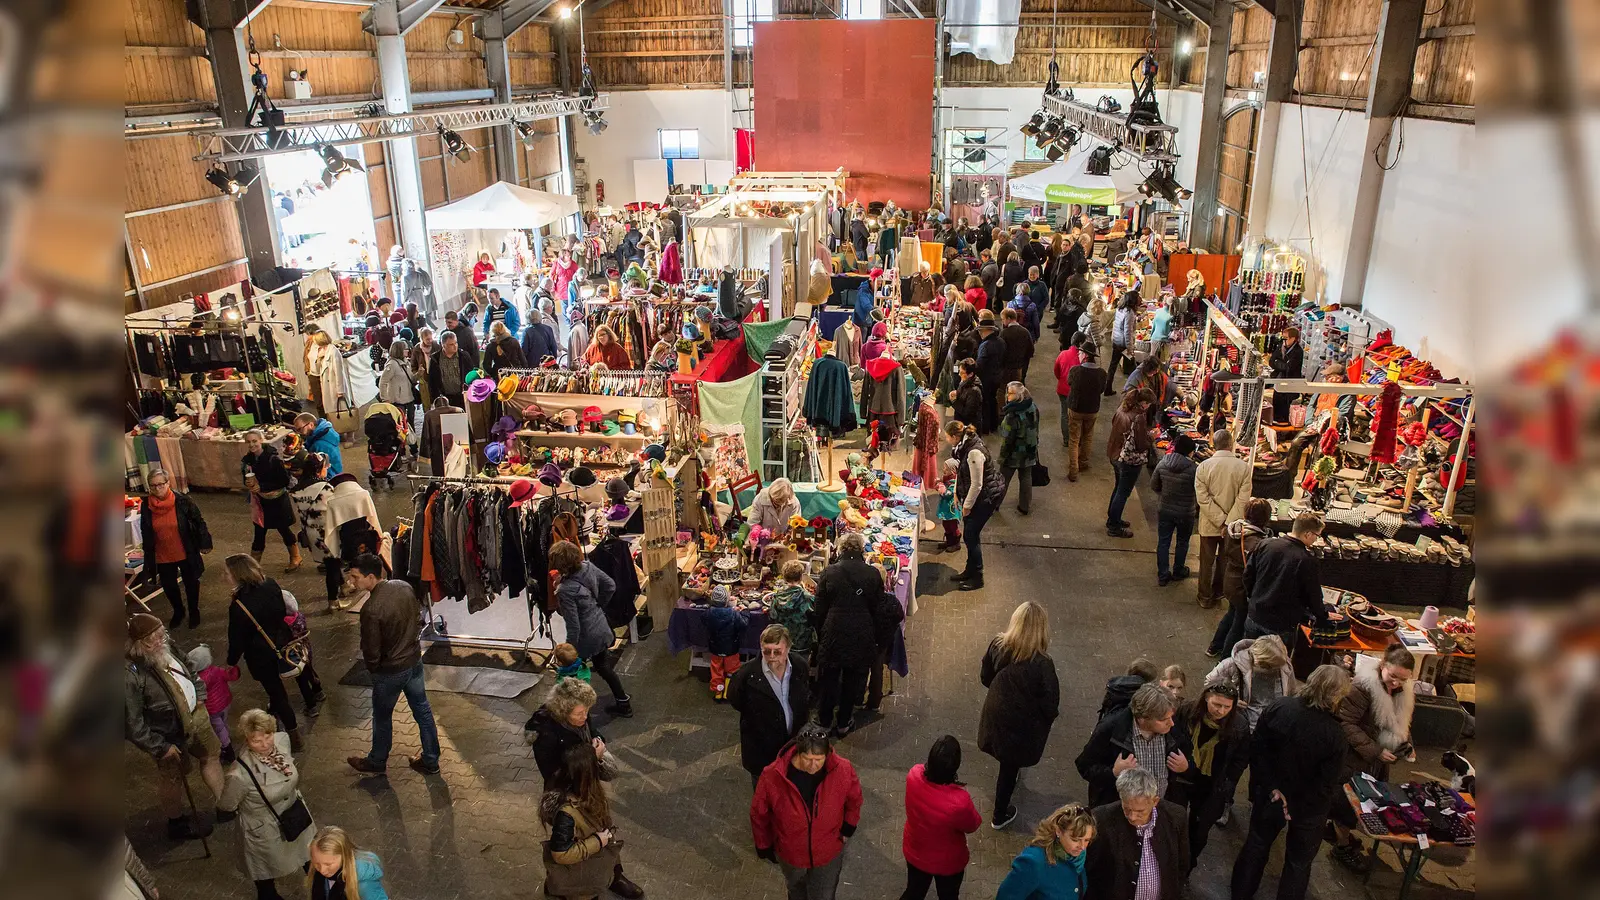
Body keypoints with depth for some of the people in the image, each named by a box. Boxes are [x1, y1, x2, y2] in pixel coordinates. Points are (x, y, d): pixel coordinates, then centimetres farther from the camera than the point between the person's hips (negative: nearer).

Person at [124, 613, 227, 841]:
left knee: (212, 755, 22)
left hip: (196, 716, 7)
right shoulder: (131, 675, -33)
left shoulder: (165, 648, -11)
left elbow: (189, 669, 12)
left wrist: (200, 695, 3)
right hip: (171, 736, -7)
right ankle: (177, 824, 41)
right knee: (172, 779, 15)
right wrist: (160, 748, -21)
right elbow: (132, 724, -27)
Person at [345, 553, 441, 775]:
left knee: (382, 717, 19)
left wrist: (373, 669, 0)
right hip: (414, 661, 6)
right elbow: (419, 619, 4)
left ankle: (377, 762, 42)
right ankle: (430, 760, 33)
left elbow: (371, 652, -21)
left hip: (390, 671, -6)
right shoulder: (404, 587, -11)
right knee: (422, 710, 19)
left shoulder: (371, 609, -30)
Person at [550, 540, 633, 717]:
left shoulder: (566, 590, -33)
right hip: (601, 627, 7)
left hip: (587, 637, -7)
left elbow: (573, 626, -26)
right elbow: (610, 585, 2)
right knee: (604, 668, 26)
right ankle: (623, 702, 38)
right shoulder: (588, 566, -14)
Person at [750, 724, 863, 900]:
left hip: (828, 853, 0)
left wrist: (847, 830, 2)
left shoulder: (843, 770, -29)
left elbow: (854, 800, -5)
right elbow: (759, 814, -12)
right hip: (790, 852, 0)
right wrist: (764, 846, -1)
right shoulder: (773, 776, -32)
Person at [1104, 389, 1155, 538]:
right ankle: (1113, 527, 16)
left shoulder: (1122, 409, -2)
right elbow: (1142, 445, -24)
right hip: (1130, 461, -8)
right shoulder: (1139, 418, -26)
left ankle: (1113, 519, 40)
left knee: (1118, 488, 25)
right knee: (1123, 493, 6)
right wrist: (1151, 439, -2)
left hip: (1115, 455, 8)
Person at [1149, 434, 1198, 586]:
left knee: (1163, 542, 13)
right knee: (1182, 542, 20)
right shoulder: (1192, 468, -21)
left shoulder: (1162, 463, -10)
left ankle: (1163, 575, 18)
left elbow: (1154, 486, 0)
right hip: (1185, 513, -2)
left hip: (1165, 510, 2)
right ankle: (1178, 572, 36)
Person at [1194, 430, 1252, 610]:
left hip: (1209, 524, -1)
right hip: (1233, 523, 1)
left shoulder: (1204, 466, -15)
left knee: (1207, 561, 14)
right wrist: (1228, 522, -16)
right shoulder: (1243, 467, -15)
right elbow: (1243, 499, -18)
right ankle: (1218, 593, 35)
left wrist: (1220, 520, -15)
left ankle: (1205, 597, 24)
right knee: (1225, 560, 20)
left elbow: (1203, 498, -17)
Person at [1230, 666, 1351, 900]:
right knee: (1298, 861, 21)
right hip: (1308, 807, -3)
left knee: (1256, 846, 24)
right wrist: (1299, 809, -11)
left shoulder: (1278, 708, -19)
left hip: (1269, 795, 3)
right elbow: (1328, 783, -21)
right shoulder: (1335, 734, -27)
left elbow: (1256, 748, -13)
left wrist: (1271, 788, -9)